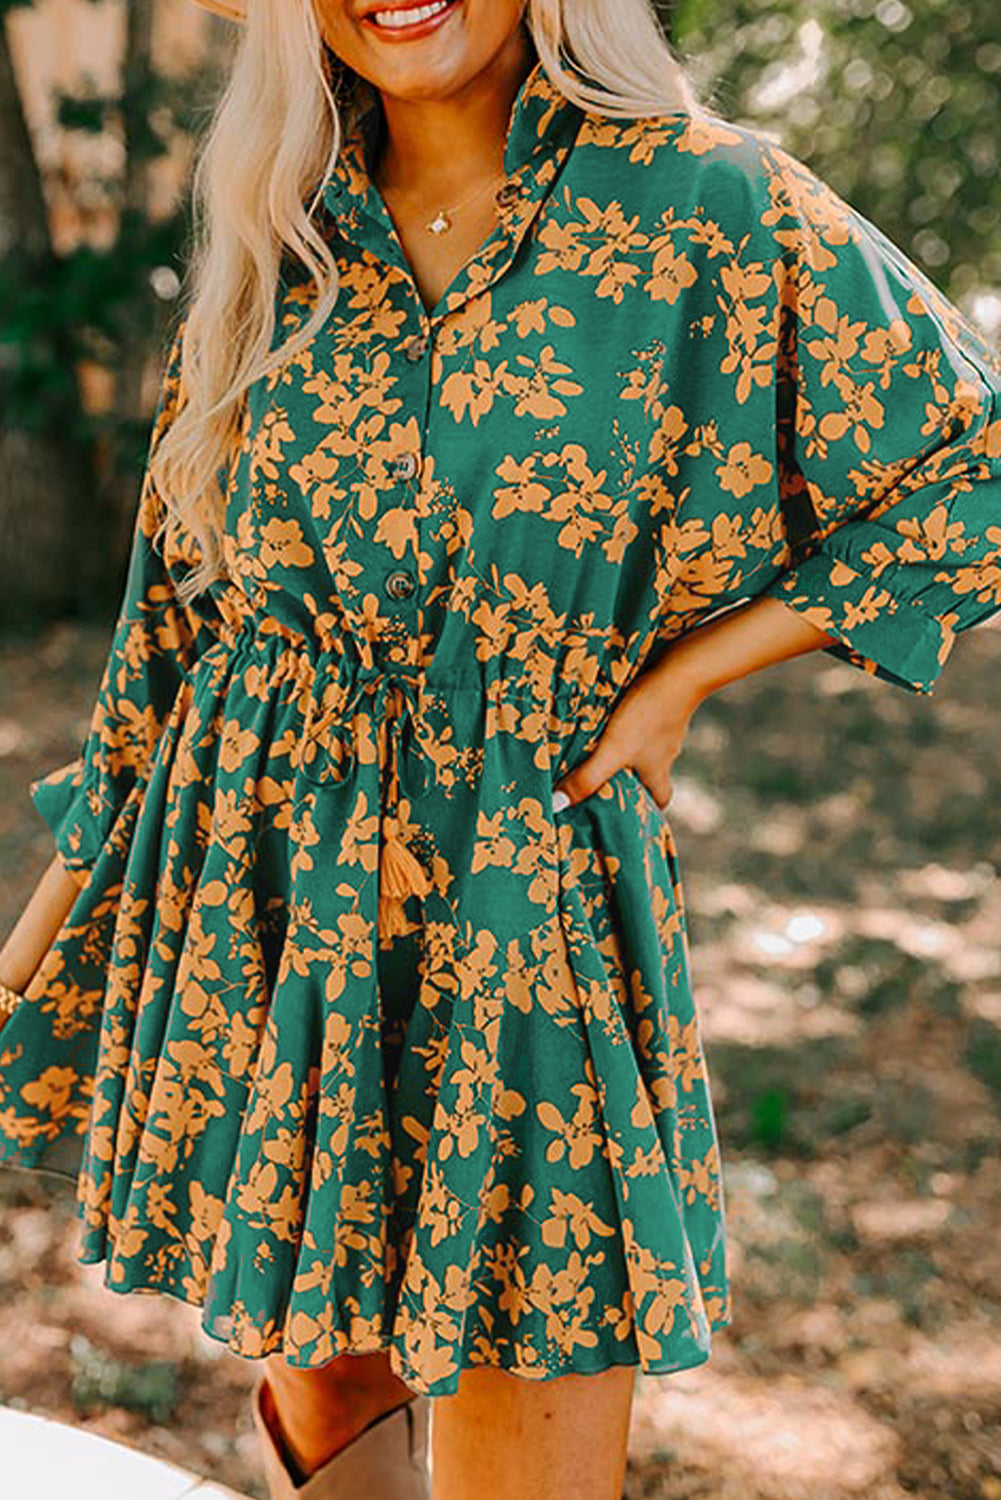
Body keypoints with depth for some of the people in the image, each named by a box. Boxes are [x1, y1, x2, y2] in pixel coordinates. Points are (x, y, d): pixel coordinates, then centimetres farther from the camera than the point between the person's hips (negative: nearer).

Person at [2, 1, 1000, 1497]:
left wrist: (687, 666, -5)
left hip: (522, 900, -3)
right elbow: (177, 595, 12)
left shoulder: (704, 202, -5)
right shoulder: (277, 242, 7)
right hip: (261, 896, 4)